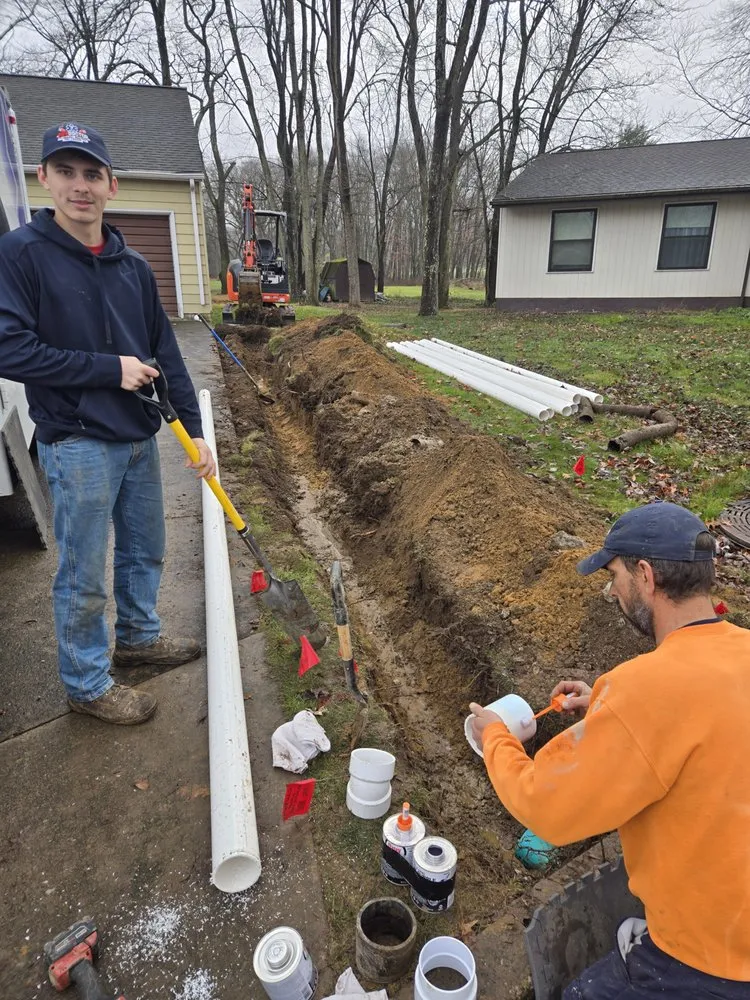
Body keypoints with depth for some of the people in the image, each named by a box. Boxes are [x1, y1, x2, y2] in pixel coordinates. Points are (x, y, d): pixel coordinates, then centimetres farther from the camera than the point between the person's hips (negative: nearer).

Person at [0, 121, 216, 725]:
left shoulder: (133, 266, 6)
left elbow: (166, 354, 7)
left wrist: (194, 430, 2)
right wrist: (110, 369, -16)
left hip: (139, 437, 6)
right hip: (78, 445, -6)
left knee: (145, 552, 18)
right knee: (84, 575, 5)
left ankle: (139, 638, 41)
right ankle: (87, 684, 24)